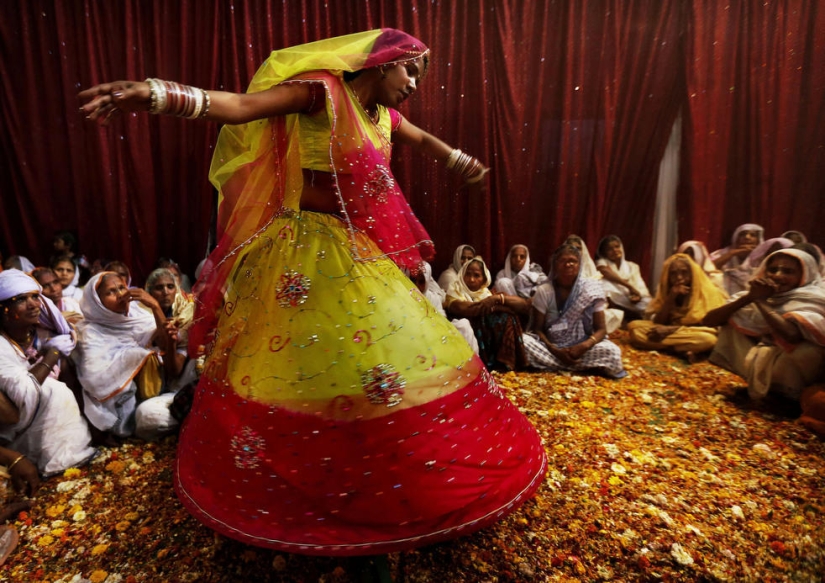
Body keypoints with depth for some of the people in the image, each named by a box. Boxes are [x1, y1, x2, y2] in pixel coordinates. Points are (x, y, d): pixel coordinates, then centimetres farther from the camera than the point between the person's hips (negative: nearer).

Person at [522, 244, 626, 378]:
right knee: (523, 342, -31)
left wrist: (584, 346, -25)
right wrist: (554, 350, -22)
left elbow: (601, 329, -6)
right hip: (552, 347, 1)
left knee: (611, 352, -30)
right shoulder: (544, 291, -6)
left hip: (580, 346, -1)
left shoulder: (591, 290, -5)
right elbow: (537, 328, -6)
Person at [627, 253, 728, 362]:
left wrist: (670, 329, -22)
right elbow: (657, 322, -5)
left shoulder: (708, 292, -7)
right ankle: (684, 351, -27)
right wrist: (671, 298, -18)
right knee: (634, 326, -22)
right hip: (668, 332, 4)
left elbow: (707, 325, -12)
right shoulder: (665, 290, 1)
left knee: (709, 339, -37)